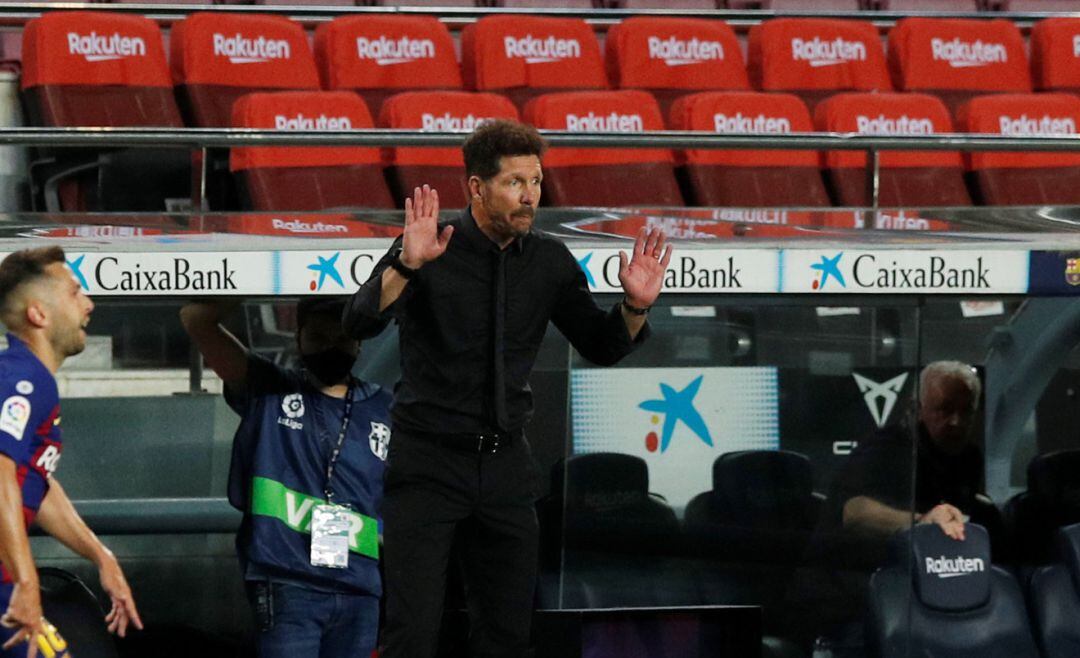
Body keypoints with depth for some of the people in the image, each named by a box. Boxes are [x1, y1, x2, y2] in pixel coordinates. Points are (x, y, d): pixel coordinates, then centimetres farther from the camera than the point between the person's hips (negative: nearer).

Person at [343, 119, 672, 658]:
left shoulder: (550, 262, 4)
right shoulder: (429, 253, -9)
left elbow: (601, 347, 12)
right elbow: (360, 323, -22)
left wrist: (634, 306, -8)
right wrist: (407, 265, -38)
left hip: (506, 466, 5)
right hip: (428, 461, -5)